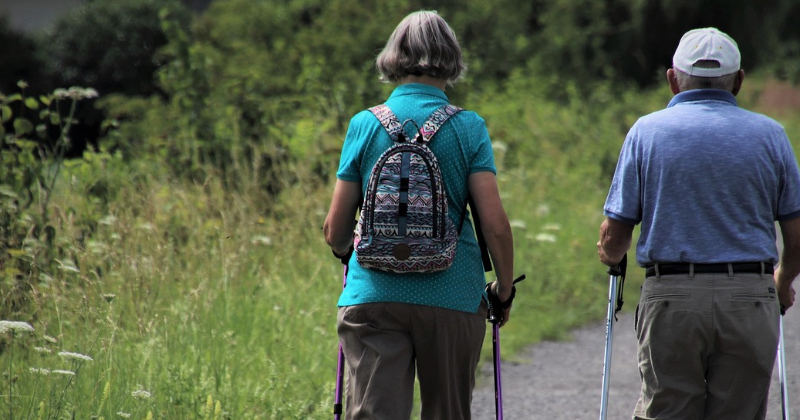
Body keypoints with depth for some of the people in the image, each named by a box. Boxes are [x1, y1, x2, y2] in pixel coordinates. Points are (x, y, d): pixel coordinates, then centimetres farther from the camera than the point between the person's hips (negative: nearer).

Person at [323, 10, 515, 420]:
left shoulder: (364, 125, 1)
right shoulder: (468, 128, -2)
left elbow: (335, 230, 3)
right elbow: (495, 225, -8)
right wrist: (504, 289, 8)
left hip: (372, 296, 0)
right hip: (453, 296, 0)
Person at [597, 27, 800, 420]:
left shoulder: (647, 131, 3)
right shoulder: (768, 134, 6)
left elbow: (613, 238, 1)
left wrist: (611, 257, 24)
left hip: (670, 299, -1)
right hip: (749, 301, 1)